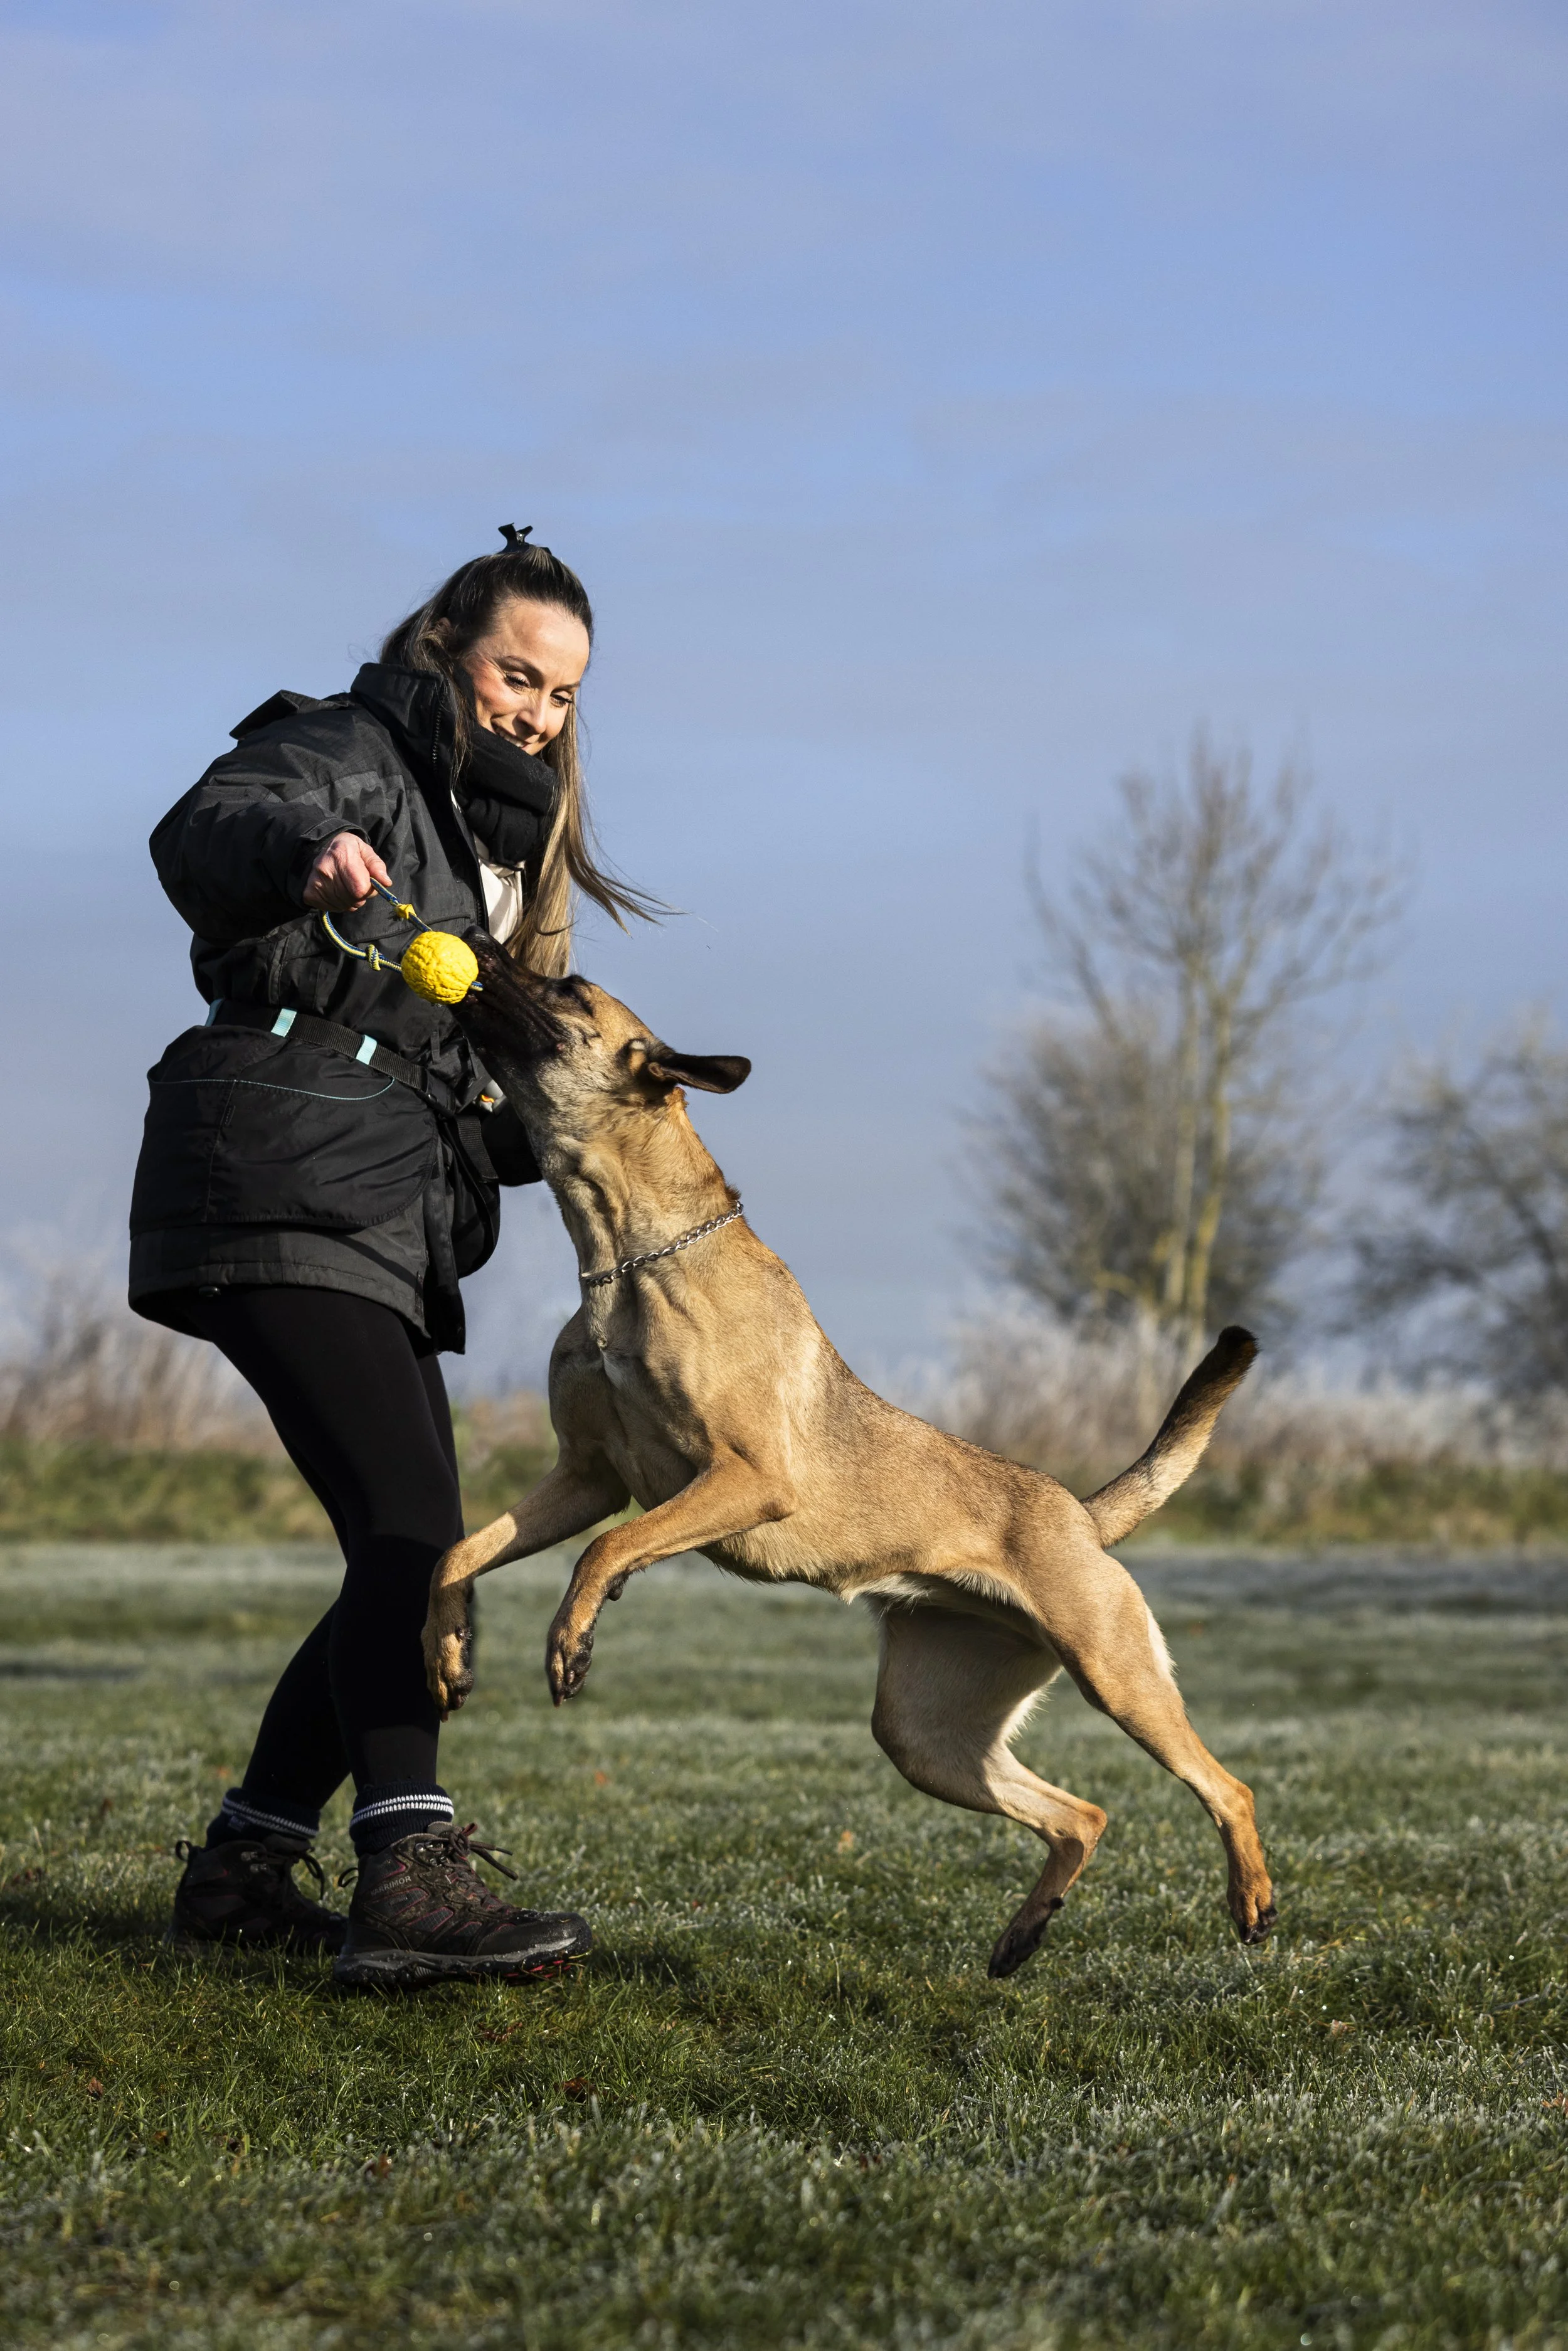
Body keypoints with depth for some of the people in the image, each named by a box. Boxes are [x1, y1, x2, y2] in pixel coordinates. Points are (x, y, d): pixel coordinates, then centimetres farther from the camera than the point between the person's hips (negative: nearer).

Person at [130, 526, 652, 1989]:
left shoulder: (493, 833, 27)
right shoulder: (346, 753, -1)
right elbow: (202, 835, -24)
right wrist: (300, 851, -46)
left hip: (387, 1232, 10)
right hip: (282, 1195, -10)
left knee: (410, 1559, 7)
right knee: (410, 1531, -22)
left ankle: (242, 1868, 16)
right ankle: (411, 1882, -30)